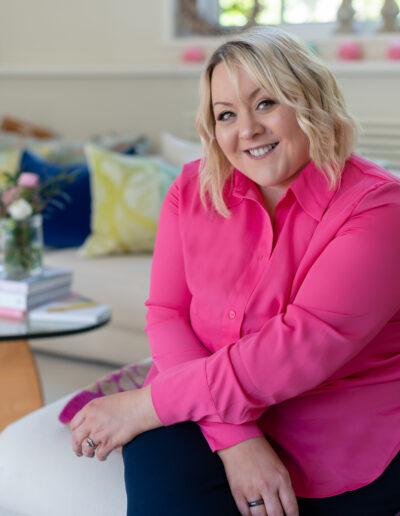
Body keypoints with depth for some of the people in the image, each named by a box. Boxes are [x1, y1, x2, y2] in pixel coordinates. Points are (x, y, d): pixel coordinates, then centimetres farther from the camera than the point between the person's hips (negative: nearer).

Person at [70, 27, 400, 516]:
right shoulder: (193, 188, 4)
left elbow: (303, 346, -20)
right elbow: (166, 314, -3)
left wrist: (146, 403, -18)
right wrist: (232, 437, -19)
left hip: (340, 449, -2)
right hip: (206, 416, 3)